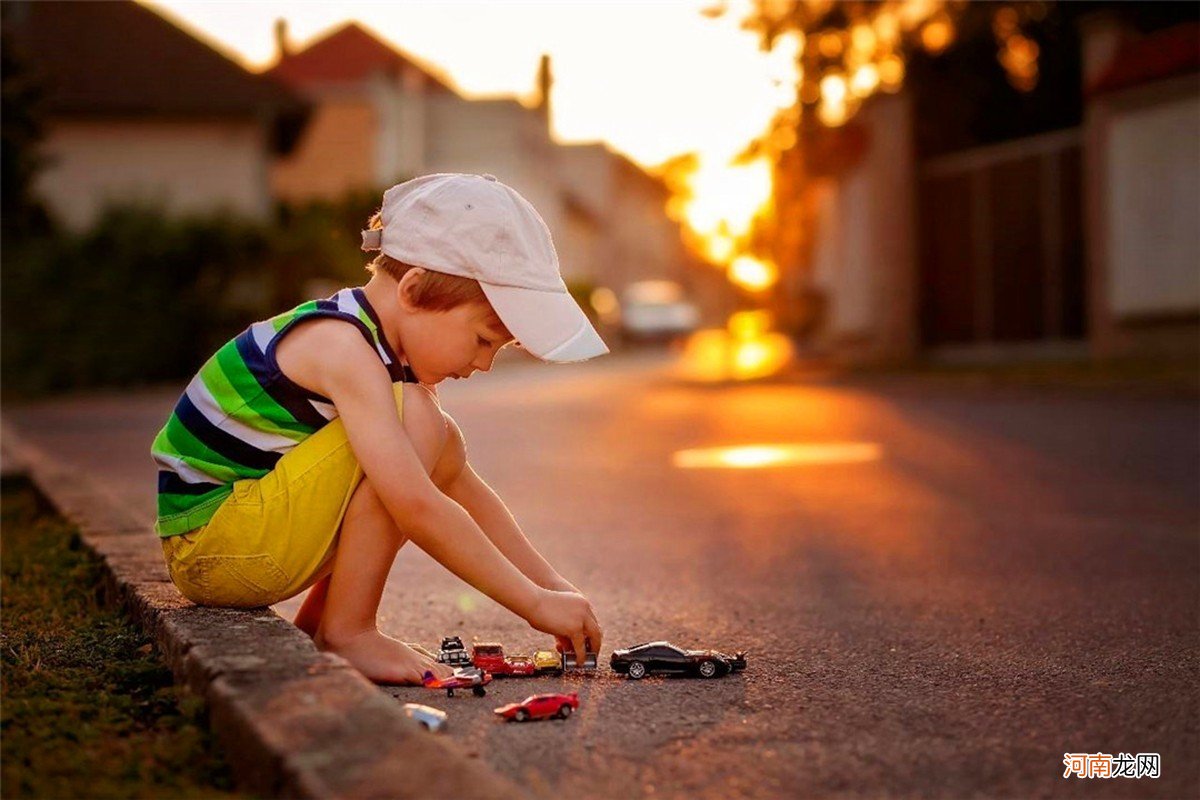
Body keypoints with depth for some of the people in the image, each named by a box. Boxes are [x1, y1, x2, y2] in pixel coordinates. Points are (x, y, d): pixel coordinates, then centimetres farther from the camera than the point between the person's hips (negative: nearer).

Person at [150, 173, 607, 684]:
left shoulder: (392, 349, 8)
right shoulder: (341, 346, -22)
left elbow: (461, 486, 13)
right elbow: (416, 508, -29)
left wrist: (551, 584, 7)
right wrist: (535, 603, -25)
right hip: (204, 546, -10)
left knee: (443, 451, 8)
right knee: (416, 422, -20)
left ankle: (315, 625, 7)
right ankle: (346, 631, -14)